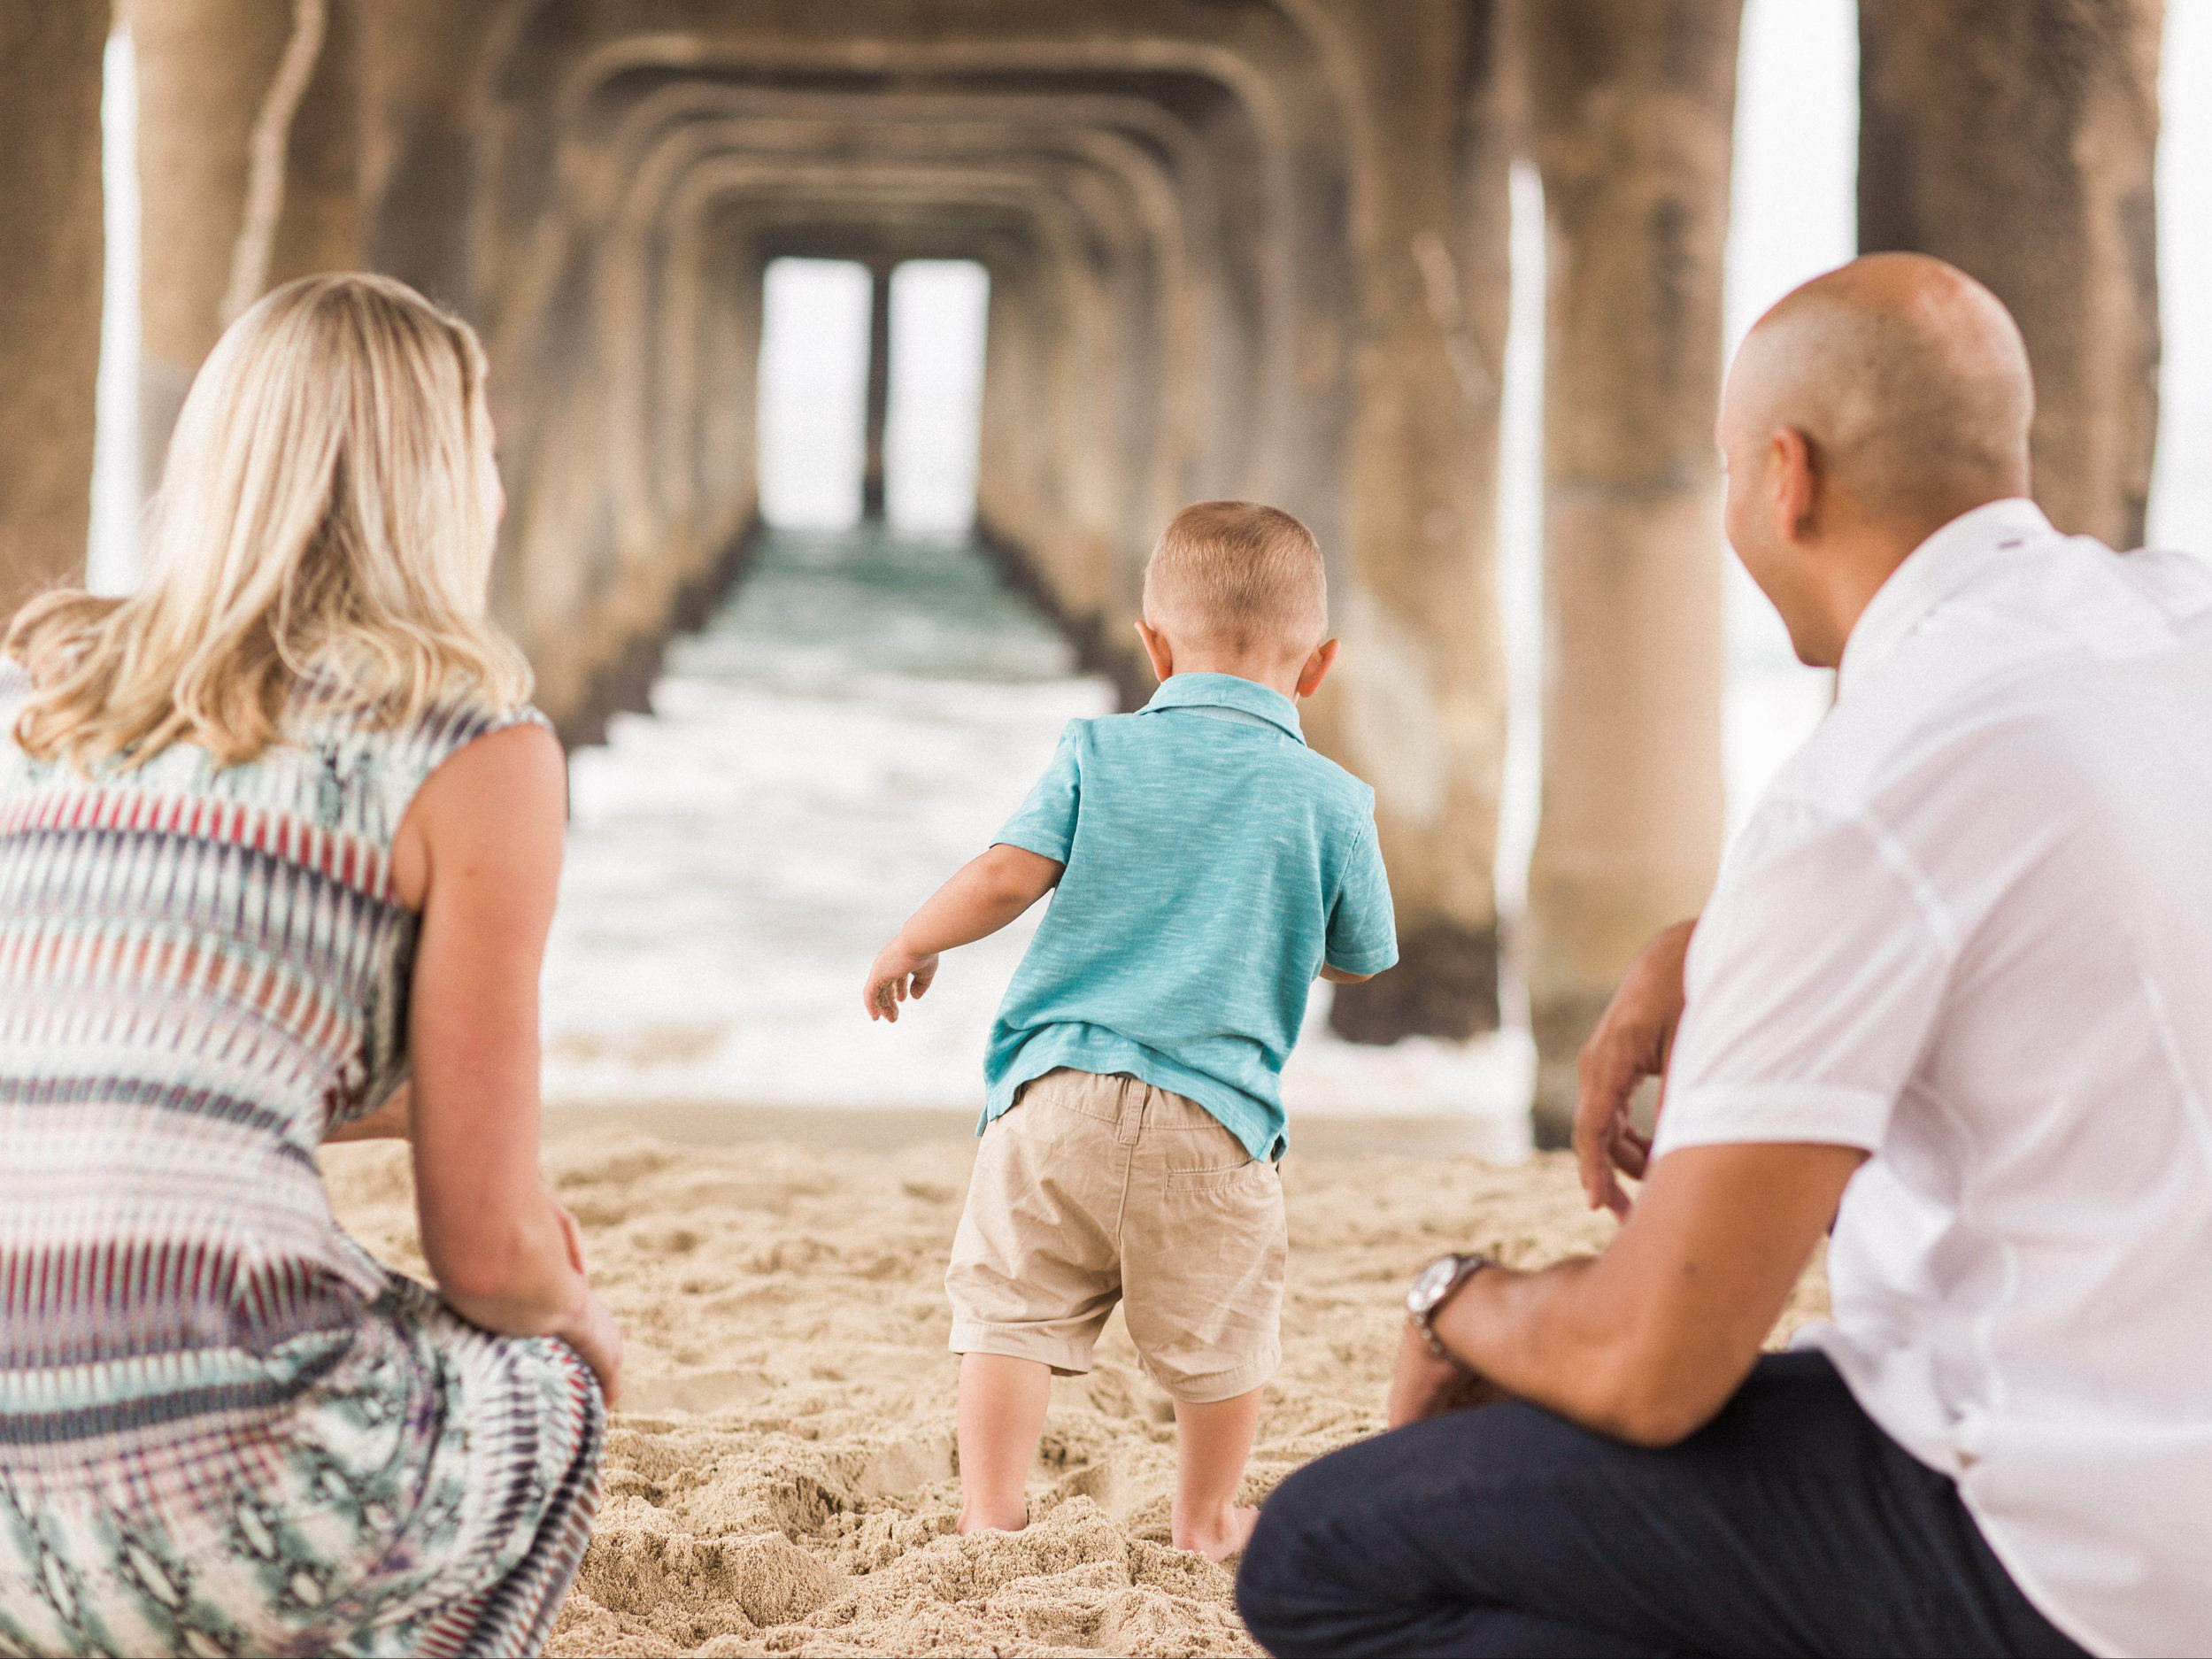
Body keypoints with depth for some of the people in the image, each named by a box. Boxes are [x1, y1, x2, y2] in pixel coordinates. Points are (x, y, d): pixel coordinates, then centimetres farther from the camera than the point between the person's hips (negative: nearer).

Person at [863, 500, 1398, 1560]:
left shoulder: (1097, 755, 4)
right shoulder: (1329, 801, 3)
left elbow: (1005, 879, -5)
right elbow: (1360, 964, 13)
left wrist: (909, 946, 12)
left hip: (1056, 1091, 1)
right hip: (1211, 1113, 0)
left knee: (1014, 1303, 7)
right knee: (1217, 1329, 15)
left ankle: (990, 1513, 4)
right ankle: (1204, 1519, 26)